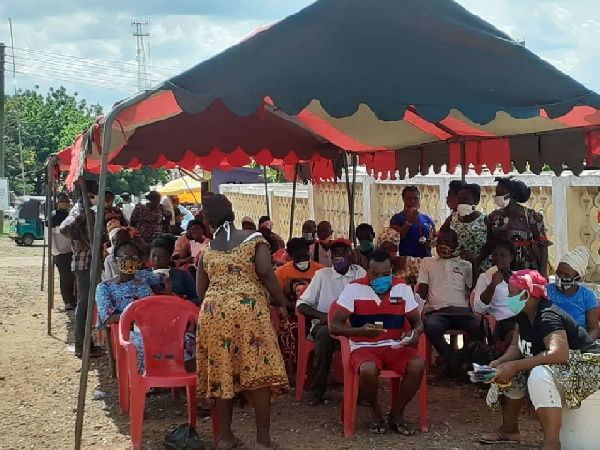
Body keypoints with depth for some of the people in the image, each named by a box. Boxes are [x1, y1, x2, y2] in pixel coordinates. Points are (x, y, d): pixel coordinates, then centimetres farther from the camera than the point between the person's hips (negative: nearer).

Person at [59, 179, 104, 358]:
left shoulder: (84, 209, 14)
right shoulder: (80, 211, -16)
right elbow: (64, 228, -33)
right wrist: (78, 242, -22)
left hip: (89, 261, 10)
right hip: (84, 262, -10)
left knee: (87, 303, 14)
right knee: (84, 303, -6)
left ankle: (84, 342, 21)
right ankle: (81, 346, -3)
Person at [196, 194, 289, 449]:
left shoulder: (207, 250, 12)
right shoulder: (254, 240, 2)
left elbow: (200, 291, 14)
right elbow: (266, 273, -11)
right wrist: (281, 303, -1)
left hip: (213, 312, 4)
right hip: (248, 310, -4)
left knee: (222, 372, 10)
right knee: (258, 371, -2)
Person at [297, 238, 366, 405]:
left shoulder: (359, 273, 9)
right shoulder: (322, 274, 5)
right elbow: (302, 305, 1)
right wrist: (321, 315, -18)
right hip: (324, 324, -1)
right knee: (325, 333, -36)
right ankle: (317, 390, -27)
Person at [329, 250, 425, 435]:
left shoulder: (403, 288, 1)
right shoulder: (354, 288, -9)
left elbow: (417, 322, 8)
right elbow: (334, 325, -11)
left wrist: (415, 333, -18)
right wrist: (360, 331, -30)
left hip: (395, 346, 3)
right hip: (364, 347, -3)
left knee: (418, 365, -27)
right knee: (368, 370, -37)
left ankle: (396, 414, -5)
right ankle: (375, 411, -4)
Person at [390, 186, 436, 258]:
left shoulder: (427, 219, 16)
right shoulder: (397, 218, 2)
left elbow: (436, 237, 23)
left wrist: (430, 242, -1)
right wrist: (408, 222, -14)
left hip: (426, 258, 4)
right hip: (406, 259, -4)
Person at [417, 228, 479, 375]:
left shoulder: (465, 265, 22)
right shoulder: (427, 262, 23)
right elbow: (422, 291, 13)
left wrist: (476, 263, 1)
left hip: (462, 310, 0)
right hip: (437, 311, 0)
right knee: (430, 327, -38)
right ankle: (452, 361, -17)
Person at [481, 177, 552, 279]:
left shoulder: (531, 216, -3)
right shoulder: (493, 217, 8)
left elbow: (543, 245, -4)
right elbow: (489, 245, 13)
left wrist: (543, 272, -12)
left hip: (527, 269, -3)